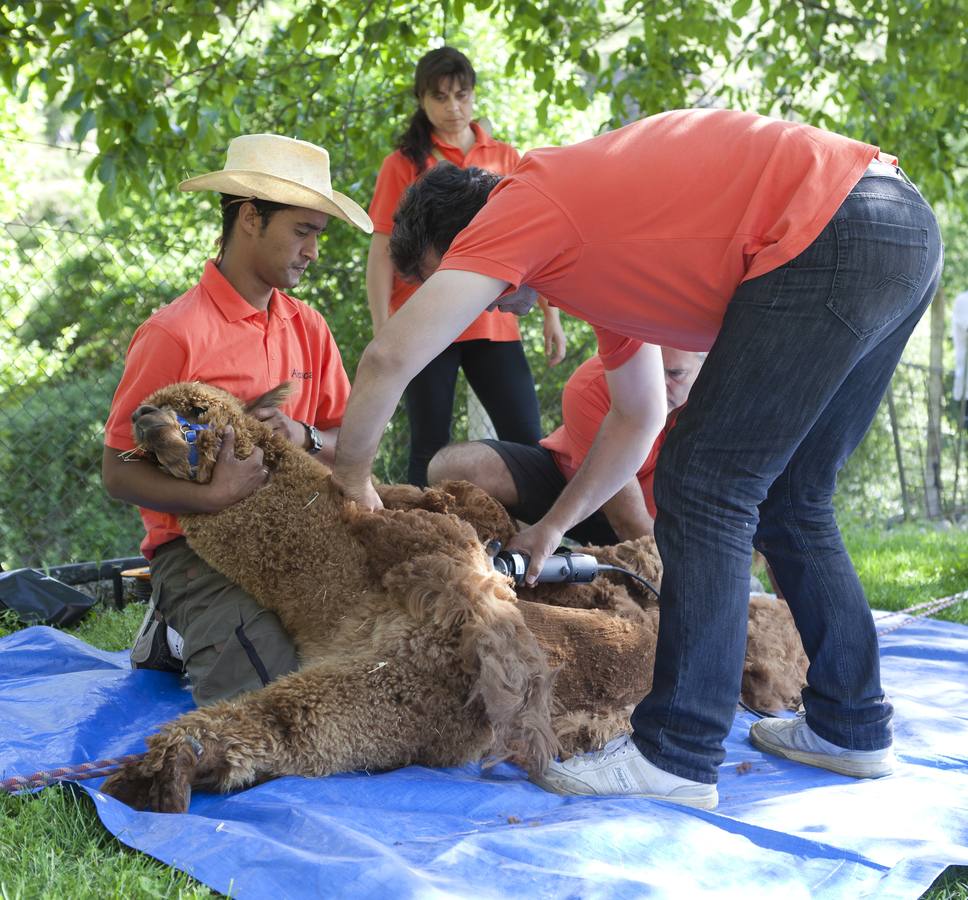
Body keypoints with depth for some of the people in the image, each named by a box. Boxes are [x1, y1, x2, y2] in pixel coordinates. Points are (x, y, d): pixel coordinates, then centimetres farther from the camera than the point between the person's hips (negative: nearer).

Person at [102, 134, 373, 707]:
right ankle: (179, 636, 7)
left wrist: (306, 438, -11)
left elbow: (350, 440, 12)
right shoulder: (174, 333, -12)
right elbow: (119, 473, -11)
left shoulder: (307, 327, 8)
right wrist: (213, 496, -27)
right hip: (197, 546, -6)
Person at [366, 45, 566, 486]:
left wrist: (551, 314, 7)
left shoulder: (505, 158, 13)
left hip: (493, 322, 2)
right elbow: (382, 255, 1)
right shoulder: (403, 164, 5)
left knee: (526, 441, -4)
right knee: (431, 448, 0)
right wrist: (382, 331, -7)